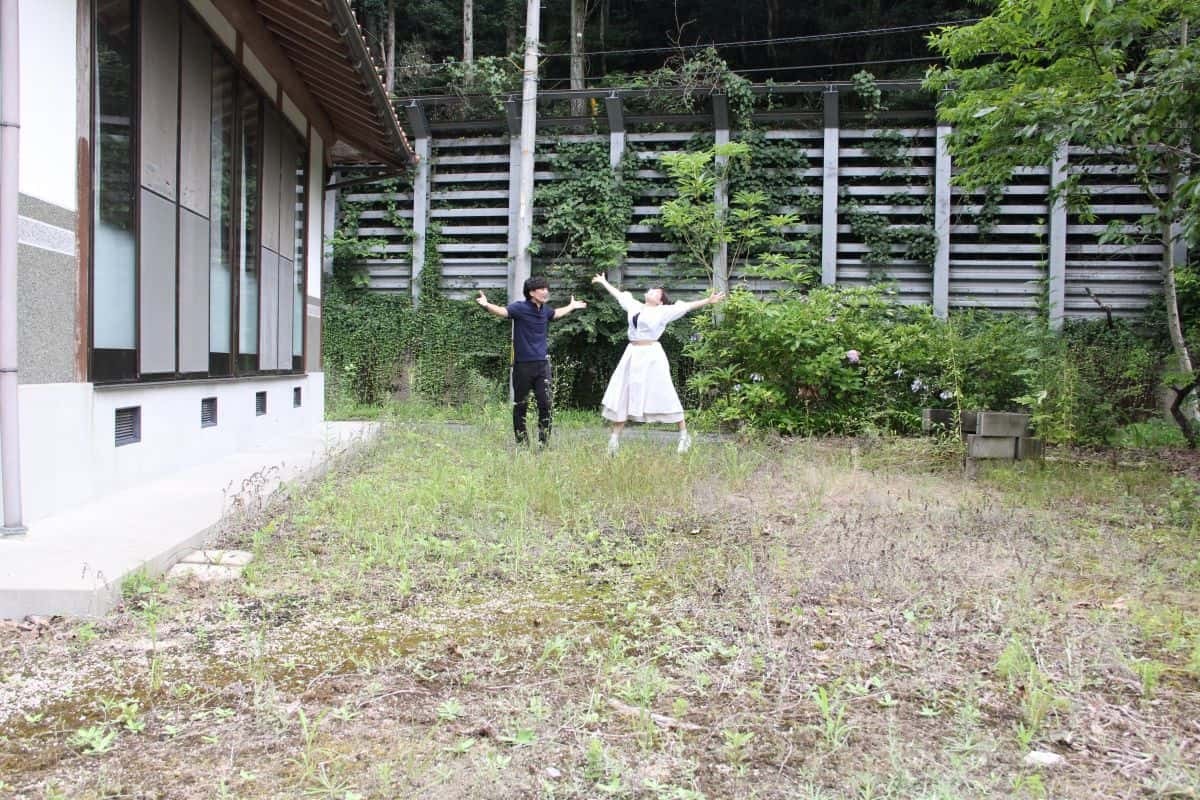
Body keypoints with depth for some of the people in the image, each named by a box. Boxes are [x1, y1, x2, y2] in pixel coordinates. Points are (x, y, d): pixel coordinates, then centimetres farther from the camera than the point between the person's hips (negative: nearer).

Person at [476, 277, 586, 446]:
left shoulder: (544, 310, 10)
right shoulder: (520, 308, -8)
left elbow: (556, 313, 33)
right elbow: (503, 311, -26)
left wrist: (571, 306, 45)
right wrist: (487, 305, -45)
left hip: (542, 364, 4)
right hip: (523, 364, -4)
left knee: (545, 403, -1)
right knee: (521, 405, 6)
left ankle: (544, 442, 9)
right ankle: (522, 442, 18)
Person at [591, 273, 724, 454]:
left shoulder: (663, 311, -1)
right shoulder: (634, 306, 14)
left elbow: (687, 306, -7)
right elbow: (618, 294, 28)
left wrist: (708, 301, -14)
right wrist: (604, 282, 37)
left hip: (651, 356, -6)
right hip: (632, 355, 6)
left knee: (663, 395, -4)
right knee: (622, 395, 6)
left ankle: (684, 436, 7)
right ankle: (615, 439, 14)